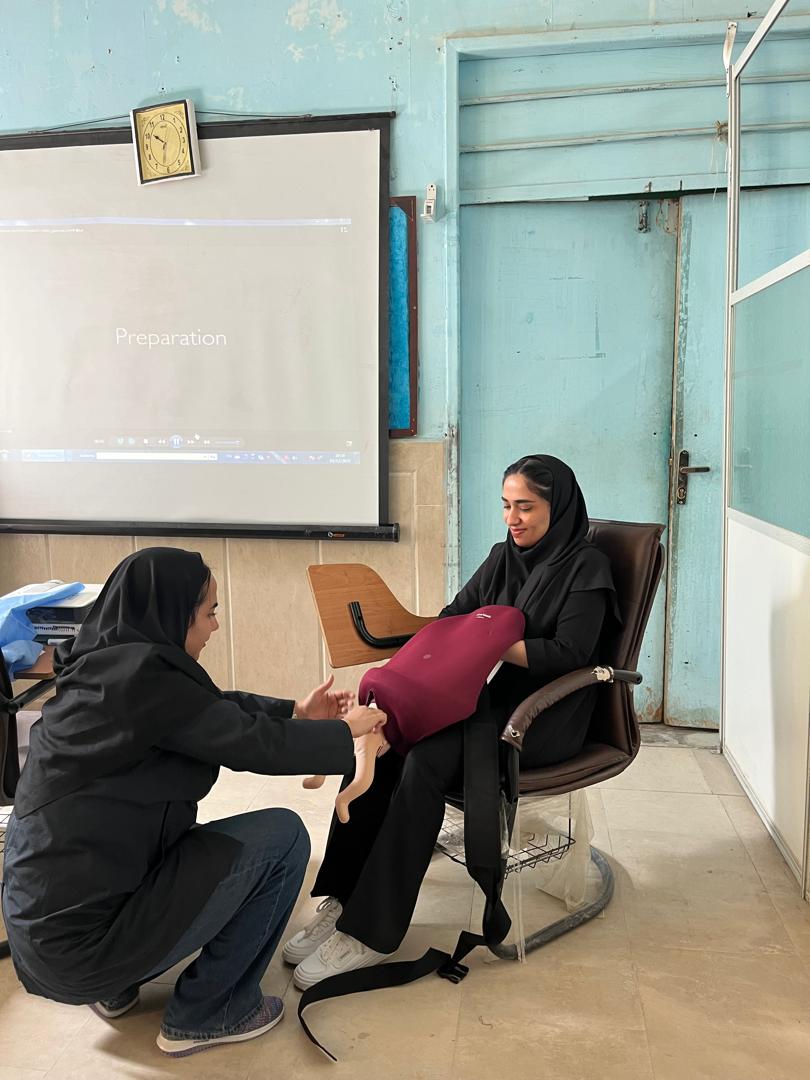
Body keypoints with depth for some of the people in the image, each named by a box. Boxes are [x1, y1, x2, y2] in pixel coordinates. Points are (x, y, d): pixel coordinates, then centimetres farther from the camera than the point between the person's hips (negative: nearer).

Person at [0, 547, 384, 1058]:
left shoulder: (105, 664, 4)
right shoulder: (142, 675, -22)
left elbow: (220, 707, 17)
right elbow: (257, 745, -14)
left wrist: (295, 712, 14)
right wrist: (345, 731, 2)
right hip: (81, 936, -9)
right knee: (283, 836, -4)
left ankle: (117, 987, 22)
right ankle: (203, 1015, 9)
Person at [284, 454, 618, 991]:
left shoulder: (586, 567, -6)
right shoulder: (503, 557, 13)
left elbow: (569, 654, -15)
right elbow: (454, 618, 10)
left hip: (546, 716, -6)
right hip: (493, 698, 6)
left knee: (425, 759, -30)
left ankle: (371, 931, -22)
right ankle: (343, 900, -15)